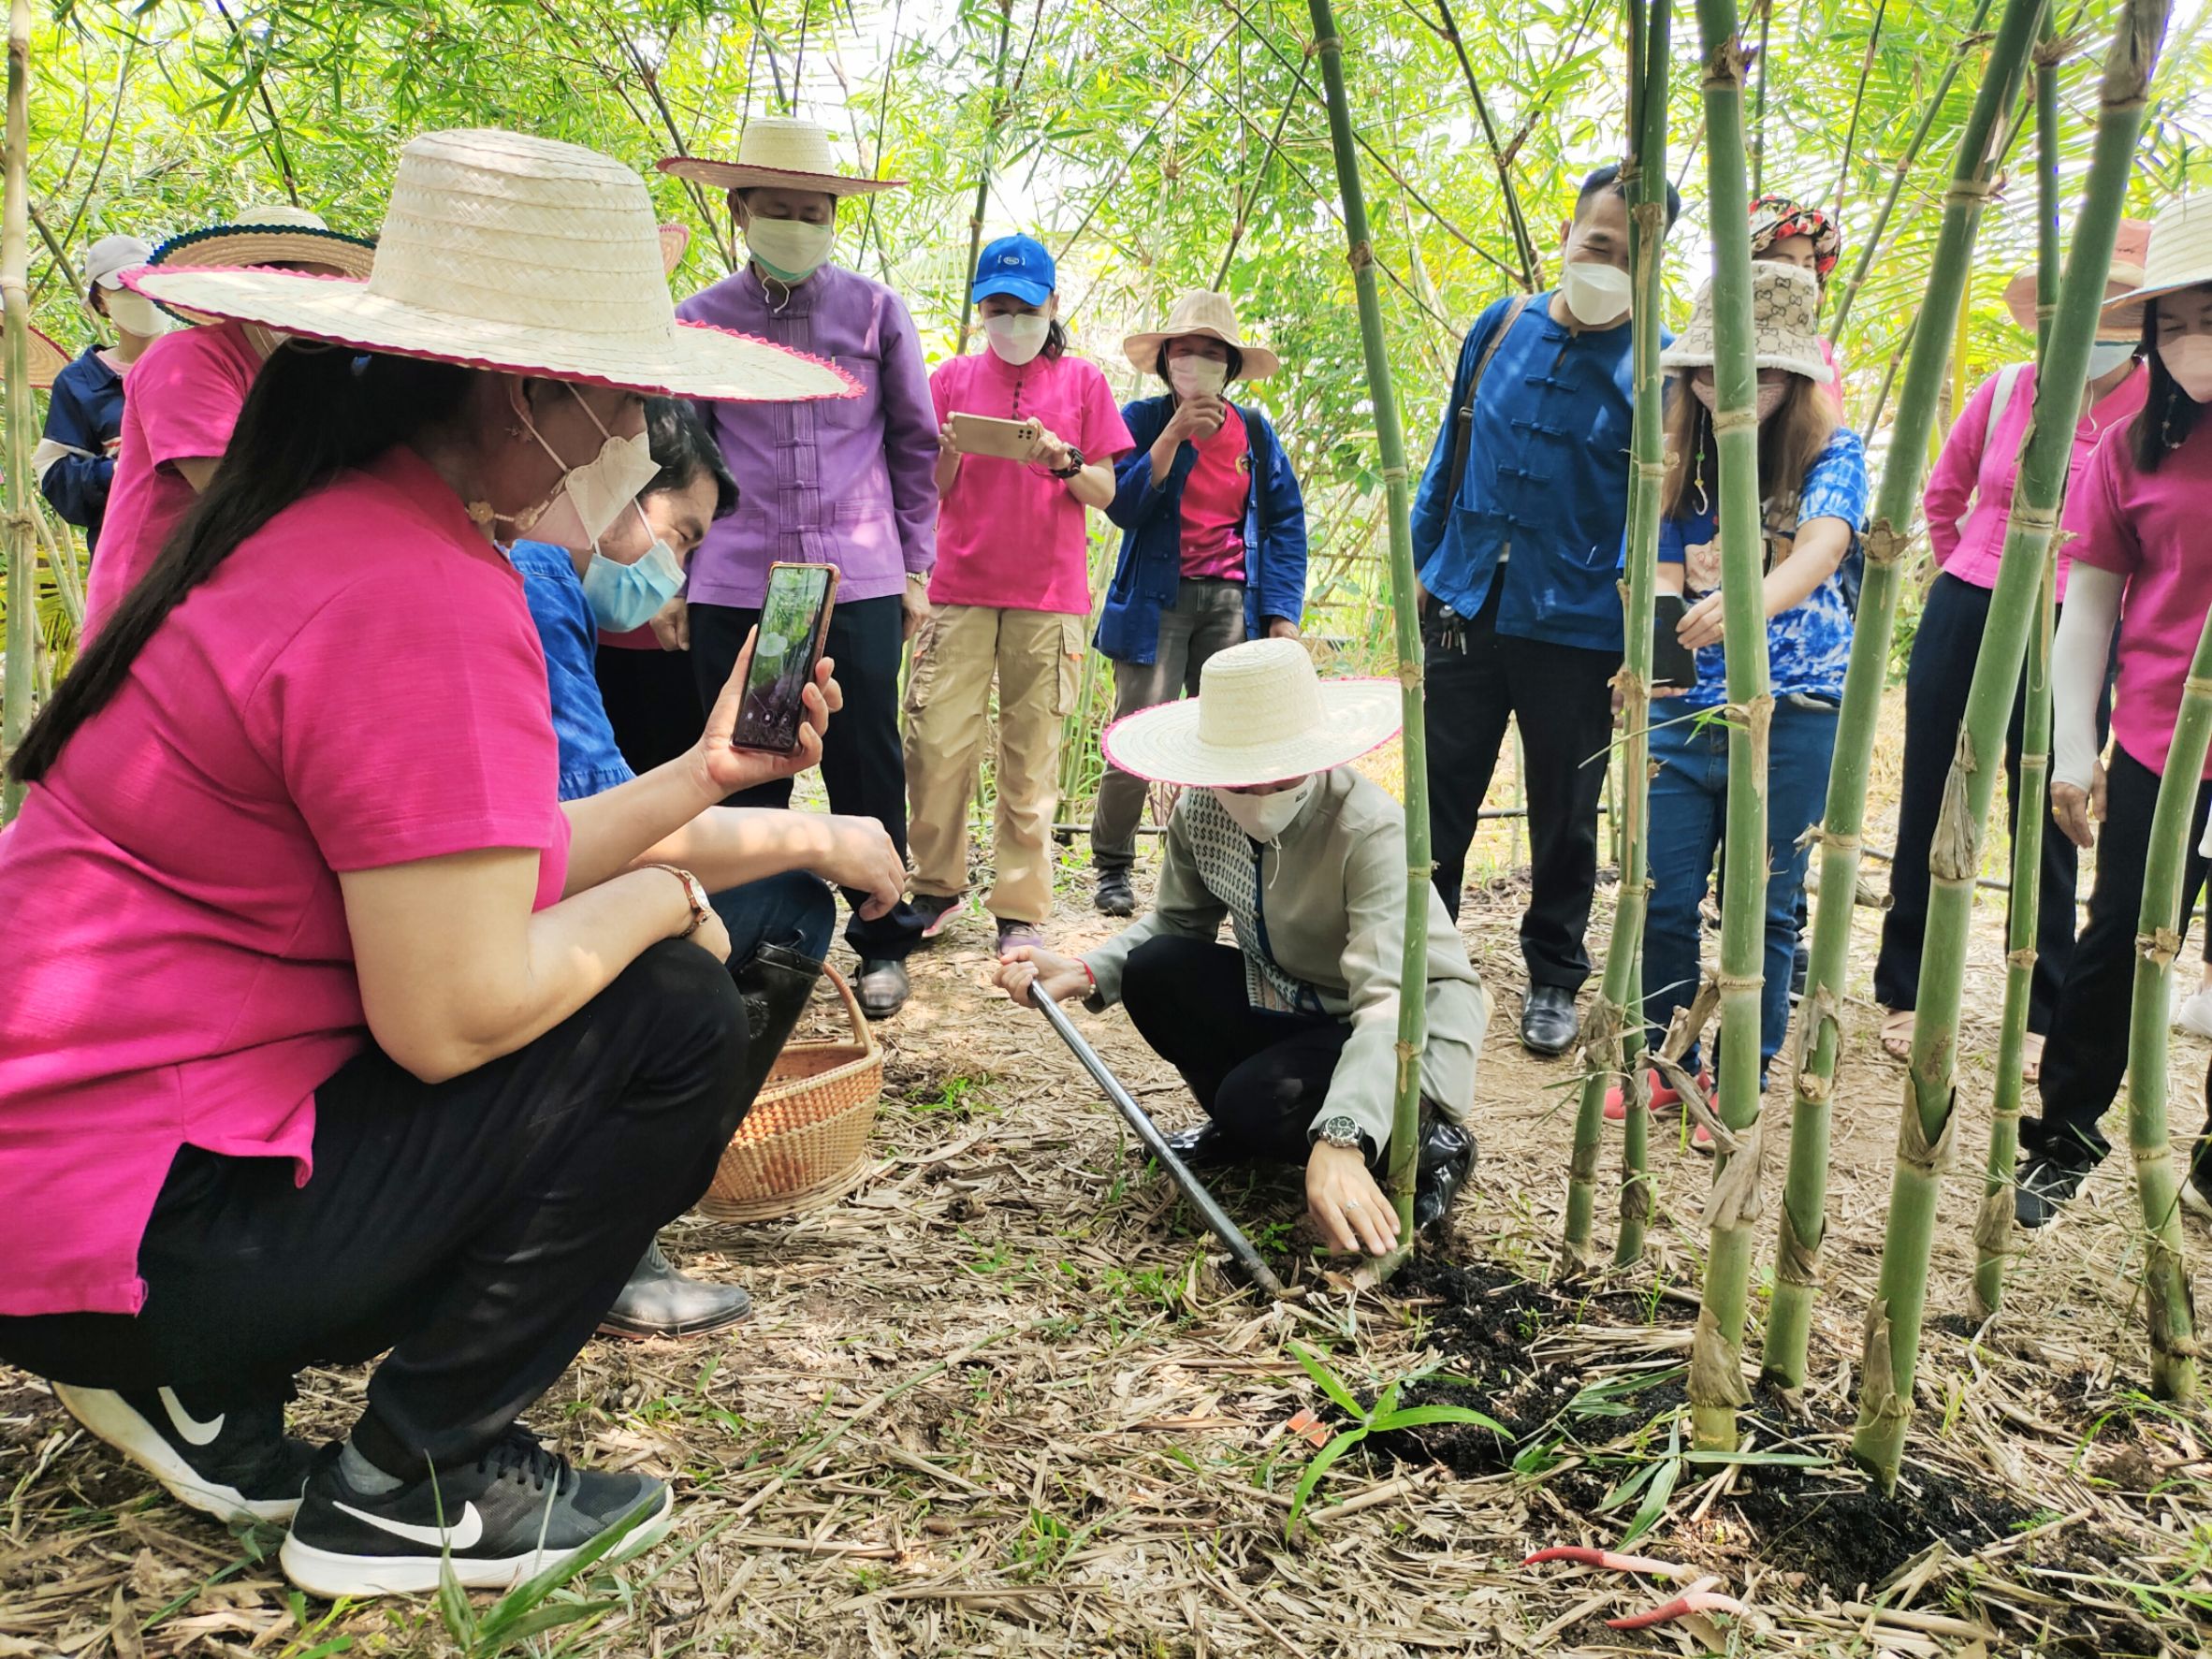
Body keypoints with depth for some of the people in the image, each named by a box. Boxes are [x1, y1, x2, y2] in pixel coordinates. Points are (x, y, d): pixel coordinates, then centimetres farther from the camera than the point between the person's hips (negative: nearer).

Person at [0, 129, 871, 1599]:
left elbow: (492, 874, 10)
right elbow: (455, 1011, -26)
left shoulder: (337, 527, 8)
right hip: (121, 1233, -10)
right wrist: (663, 893, -10)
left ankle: (203, 1396, 19)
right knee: (674, 1018, -11)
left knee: (610, 973, 19)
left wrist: (700, 778, 10)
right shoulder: (421, 601, -24)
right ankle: (418, 1489, 4)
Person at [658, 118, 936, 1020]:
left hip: (859, 581, -1)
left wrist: (916, 569, 7)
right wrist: (674, 577, 10)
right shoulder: (701, 319, 8)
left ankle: (883, 943, 15)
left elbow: (915, 444, 10)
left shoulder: (876, 311, 7)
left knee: (868, 767, 2)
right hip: (735, 583, 1)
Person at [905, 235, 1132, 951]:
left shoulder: (1082, 381, 10)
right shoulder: (953, 377, 12)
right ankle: (936, 888, 8)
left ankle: (1020, 909, 3)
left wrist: (1065, 462, -13)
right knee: (937, 745, -6)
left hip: (1049, 596, -1)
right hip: (960, 591, 1)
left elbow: (1104, 492, 7)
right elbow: (932, 491, 11)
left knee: (1032, 756, -2)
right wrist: (946, 453, -10)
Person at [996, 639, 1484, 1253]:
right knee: (1153, 970, -17)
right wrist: (1083, 972, -19)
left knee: (1257, 1100, -31)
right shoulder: (1201, 810, -14)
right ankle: (1243, 1129, 7)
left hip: (1405, 1033, -6)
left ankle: (1426, 1141, -2)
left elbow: (1390, 1001, -39)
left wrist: (1339, 1142, -53)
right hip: (1291, 1004, 6)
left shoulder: (1371, 831, -31)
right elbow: (1178, 921, 0)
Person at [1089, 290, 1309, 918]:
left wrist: (1282, 610, 1)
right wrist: (1175, 434, -17)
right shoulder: (1144, 419, 3)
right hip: (1158, 600, -2)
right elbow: (1123, 506, -10)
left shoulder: (1254, 431, 10)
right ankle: (1112, 869, 5)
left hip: (1233, 601, 3)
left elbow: (1285, 521, 10)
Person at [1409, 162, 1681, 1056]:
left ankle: (1553, 978, 29)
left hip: (1576, 631, -3)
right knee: (1441, 797, 12)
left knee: (1564, 817, 11)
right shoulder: (1502, 327, 3)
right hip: (1465, 608, 3)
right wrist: (1421, 562, 13)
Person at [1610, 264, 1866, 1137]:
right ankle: (1667, 1061, 26)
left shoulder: (1831, 454, -6)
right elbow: (1668, 575, 1)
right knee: (1664, 900, 6)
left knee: (1760, 910, 6)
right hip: (1686, 709, 3)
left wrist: (1752, 601, -48)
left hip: (1791, 715, -3)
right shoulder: (1682, 462, 5)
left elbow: (1821, 548, -26)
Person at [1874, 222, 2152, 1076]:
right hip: (1962, 620, 2)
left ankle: (2042, 1017, 22)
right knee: (1929, 813, 9)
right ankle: (1905, 994, 22)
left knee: (2047, 828, 7)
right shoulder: (2006, 392, 1)